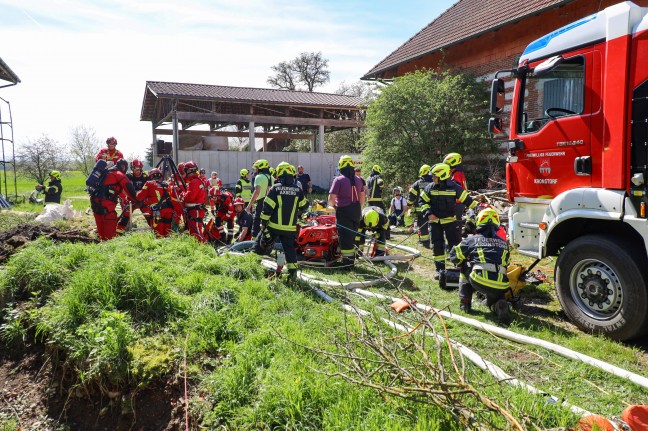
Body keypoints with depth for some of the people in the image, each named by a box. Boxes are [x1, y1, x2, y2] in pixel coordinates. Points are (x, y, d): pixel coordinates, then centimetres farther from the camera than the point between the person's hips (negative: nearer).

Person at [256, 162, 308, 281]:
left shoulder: (275, 188, -8)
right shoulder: (298, 190, 1)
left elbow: (267, 207, -10)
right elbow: (304, 205, 14)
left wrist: (263, 222, -3)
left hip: (274, 226, -2)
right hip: (290, 228, 3)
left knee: (261, 243, 14)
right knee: (289, 248, 7)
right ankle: (293, 271, 2)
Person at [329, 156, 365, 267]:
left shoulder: (339, 179, -12)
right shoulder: (358, 180, 7)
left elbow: (331, 198, -16)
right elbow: (362, 197, 15)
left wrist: (333, 205, 5)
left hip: (343, 212, -6)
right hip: (356, 212, 6)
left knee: (345, 237, 0)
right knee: (353, 236, 16)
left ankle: (347, 262, 3)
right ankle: (351, 259, 26)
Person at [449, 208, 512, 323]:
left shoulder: (472, 239, 9)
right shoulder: (504, 243, 19)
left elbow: (454, 256, 16)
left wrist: (461, 264, 37)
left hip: (479, 280, -3)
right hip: (500, 286, 3)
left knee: (465, 268, 26)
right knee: (494, 300, 33)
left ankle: (465, 303, 20)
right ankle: (500, 305, -5)